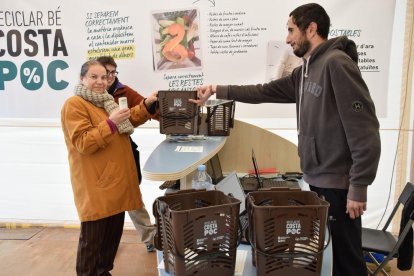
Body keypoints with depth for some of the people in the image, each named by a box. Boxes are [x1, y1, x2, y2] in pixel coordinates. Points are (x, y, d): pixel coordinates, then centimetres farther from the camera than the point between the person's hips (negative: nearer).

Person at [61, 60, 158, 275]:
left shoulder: (105, 100, 16)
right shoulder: (74, 105, -13)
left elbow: (128, 121, 26)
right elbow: (83, 144, -21)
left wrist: (146, 104, 12)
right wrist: (110, 123, -28)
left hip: (116, 179, 9)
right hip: (95, 184, -9)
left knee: (113, 232, 18)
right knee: (93, 238, 0)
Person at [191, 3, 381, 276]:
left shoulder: (337, 63, -16)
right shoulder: (305, 70, 13)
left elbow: (364, 130, -20)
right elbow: (265, 92, 18)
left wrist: (358, 187, -20)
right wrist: (218, 90, 15)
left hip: (338, 182, -9)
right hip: (317, 178, 9)